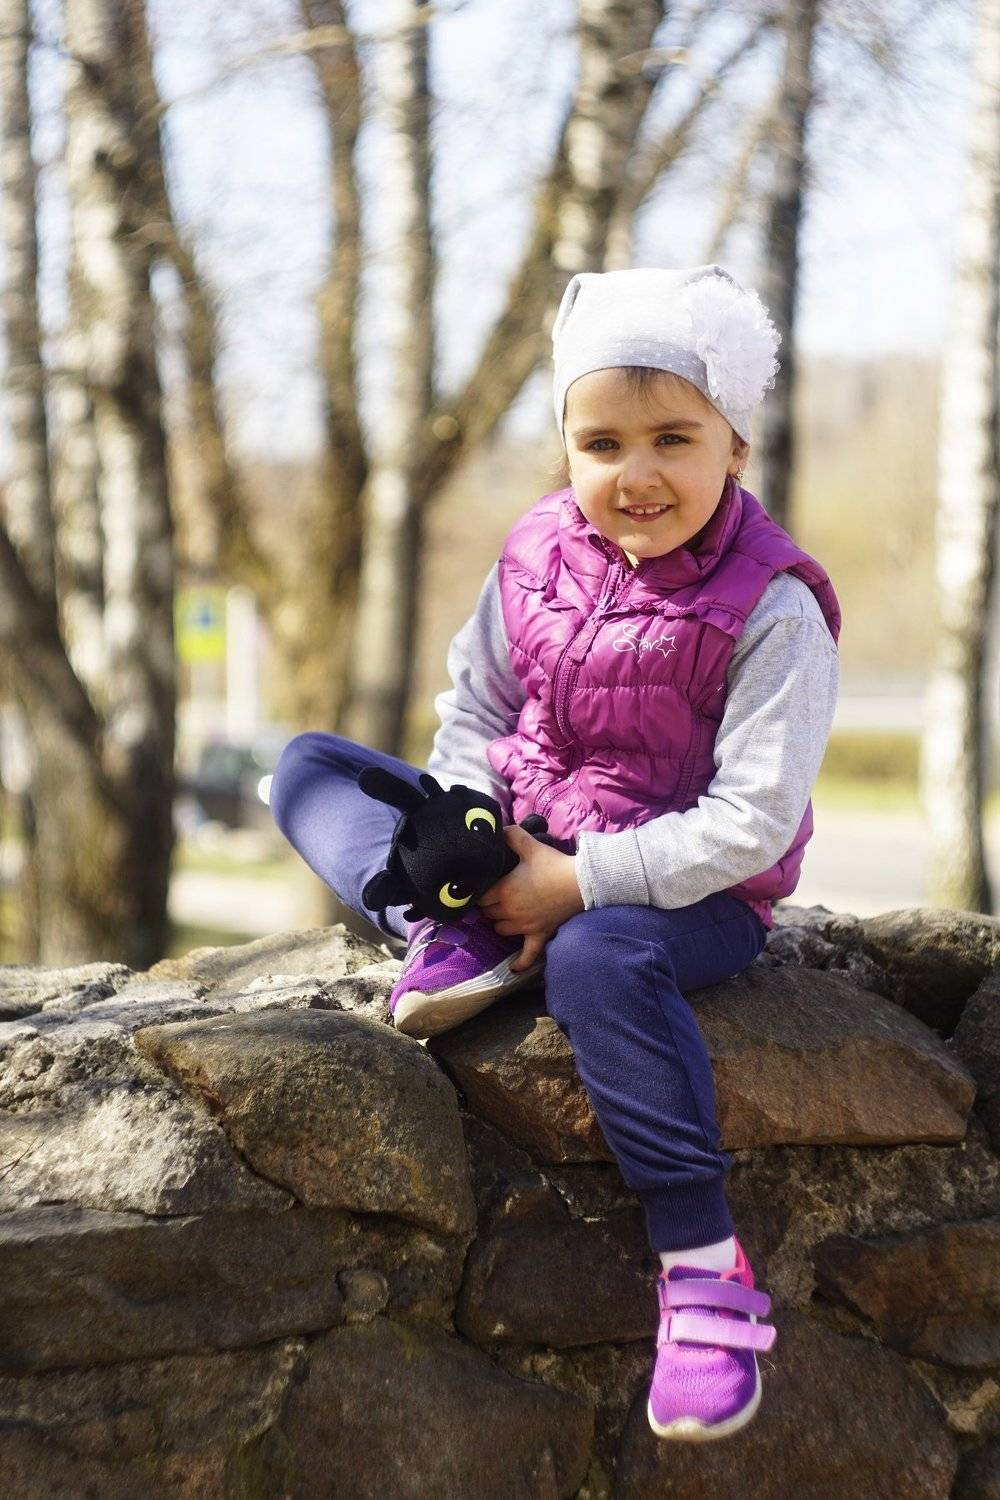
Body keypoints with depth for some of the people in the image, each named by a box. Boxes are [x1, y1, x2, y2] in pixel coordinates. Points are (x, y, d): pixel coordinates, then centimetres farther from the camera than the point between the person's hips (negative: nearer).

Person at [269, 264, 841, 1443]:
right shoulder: (537, 559, -1)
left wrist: (578, 884, -25)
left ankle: (704, 1267, -31)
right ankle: (450, 946, -25)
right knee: (310, 767, 0)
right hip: (523, 855, 6)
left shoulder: (771, 611, -18)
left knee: (599, 960, -41)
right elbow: (473, 711, 8)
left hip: (687, 888, -6)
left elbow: (753, 821, -22)